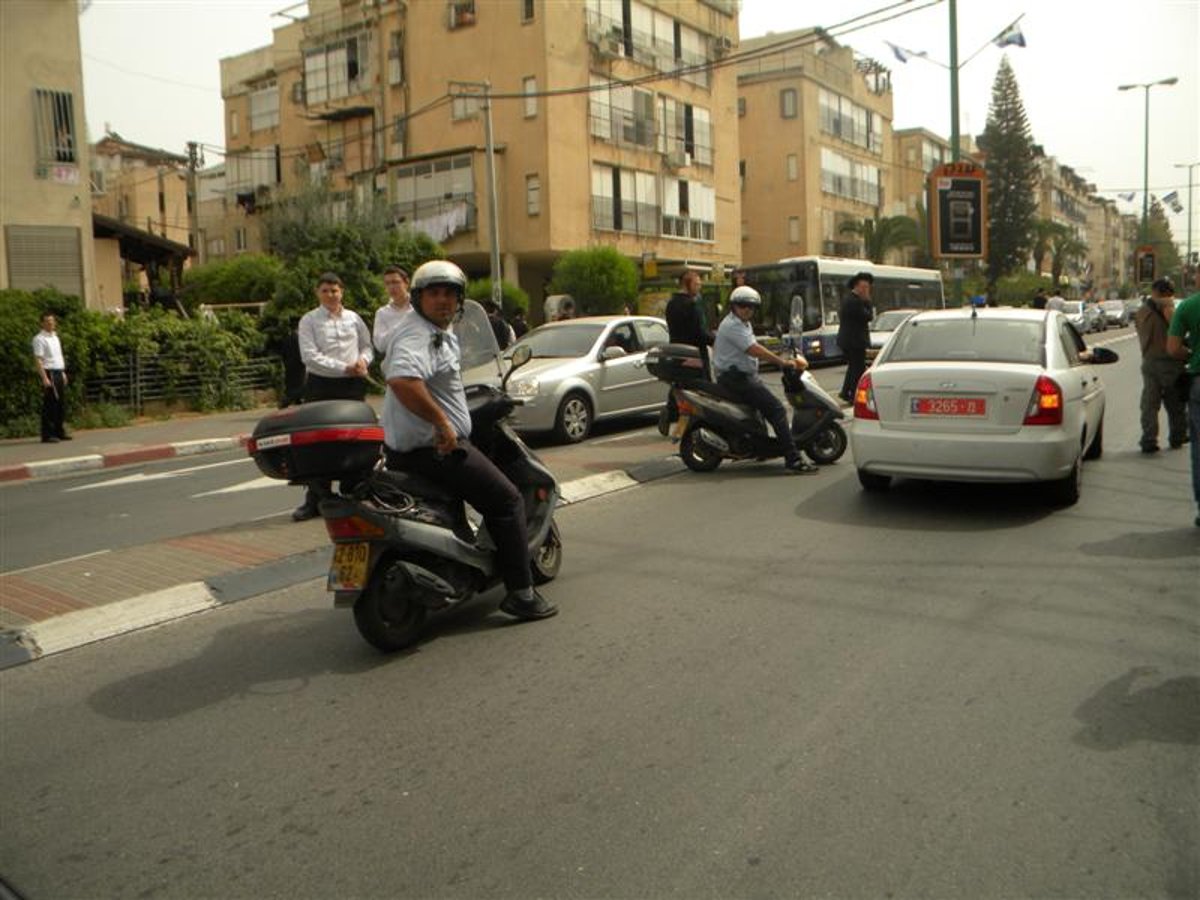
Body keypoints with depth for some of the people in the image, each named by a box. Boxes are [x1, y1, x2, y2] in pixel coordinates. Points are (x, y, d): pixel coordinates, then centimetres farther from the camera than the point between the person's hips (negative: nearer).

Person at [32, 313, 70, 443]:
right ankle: (47, 435, -4)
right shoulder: (39, 339, -9)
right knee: (49, 405, -7)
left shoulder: (55, 337, 16)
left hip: (59, 373, 8)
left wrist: (63, 373, 17)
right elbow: (38, 360, -15)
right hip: (49, 373, -8)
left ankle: (59, 432, 19)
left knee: (61, 404, 11)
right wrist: (44, 378, -22)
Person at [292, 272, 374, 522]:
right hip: (320, 385, -2)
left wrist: (363, 359, -5)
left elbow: (367, 345, 18)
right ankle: (315, 502, 3)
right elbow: (310, 356, -9)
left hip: (352, 384, 2)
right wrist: (343, 368, -16)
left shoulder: (353, 318, 10)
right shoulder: (309, 320, 1)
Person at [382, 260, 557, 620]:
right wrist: (441, 420, -32)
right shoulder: (417, 335, -18)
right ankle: (520, 592, -4)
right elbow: (402, 379, -39)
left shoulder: (442, 333, 16)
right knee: (506, 501, -6)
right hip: (436, 447, -11)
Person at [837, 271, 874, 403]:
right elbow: (869, 316, -19)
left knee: (853, 366, 21)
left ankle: (845, 392, 25)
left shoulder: (848, 298, 12)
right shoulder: (855, 301, -20)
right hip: (854, 340, -10)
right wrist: (867, 301, -10)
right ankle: (854, 396, 2)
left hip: (846, 339, 10)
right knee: (859, 368, -2)